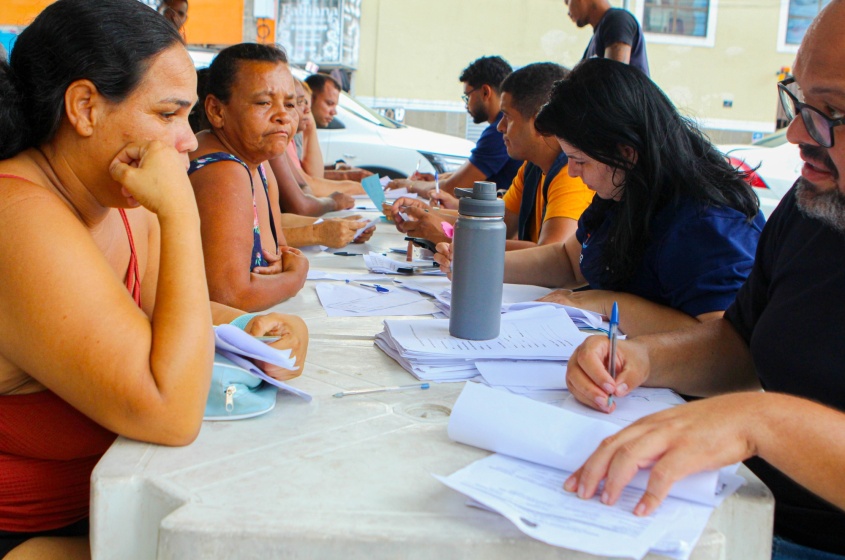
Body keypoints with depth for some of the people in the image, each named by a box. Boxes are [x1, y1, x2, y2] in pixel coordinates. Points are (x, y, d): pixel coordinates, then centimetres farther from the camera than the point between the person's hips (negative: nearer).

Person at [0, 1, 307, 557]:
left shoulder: (122, 204, -1)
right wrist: (180, 213, -30)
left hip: (99, 505, 8)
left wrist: (255, 325, -5)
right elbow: (172, 414, -32)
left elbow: (162, 313, 16)